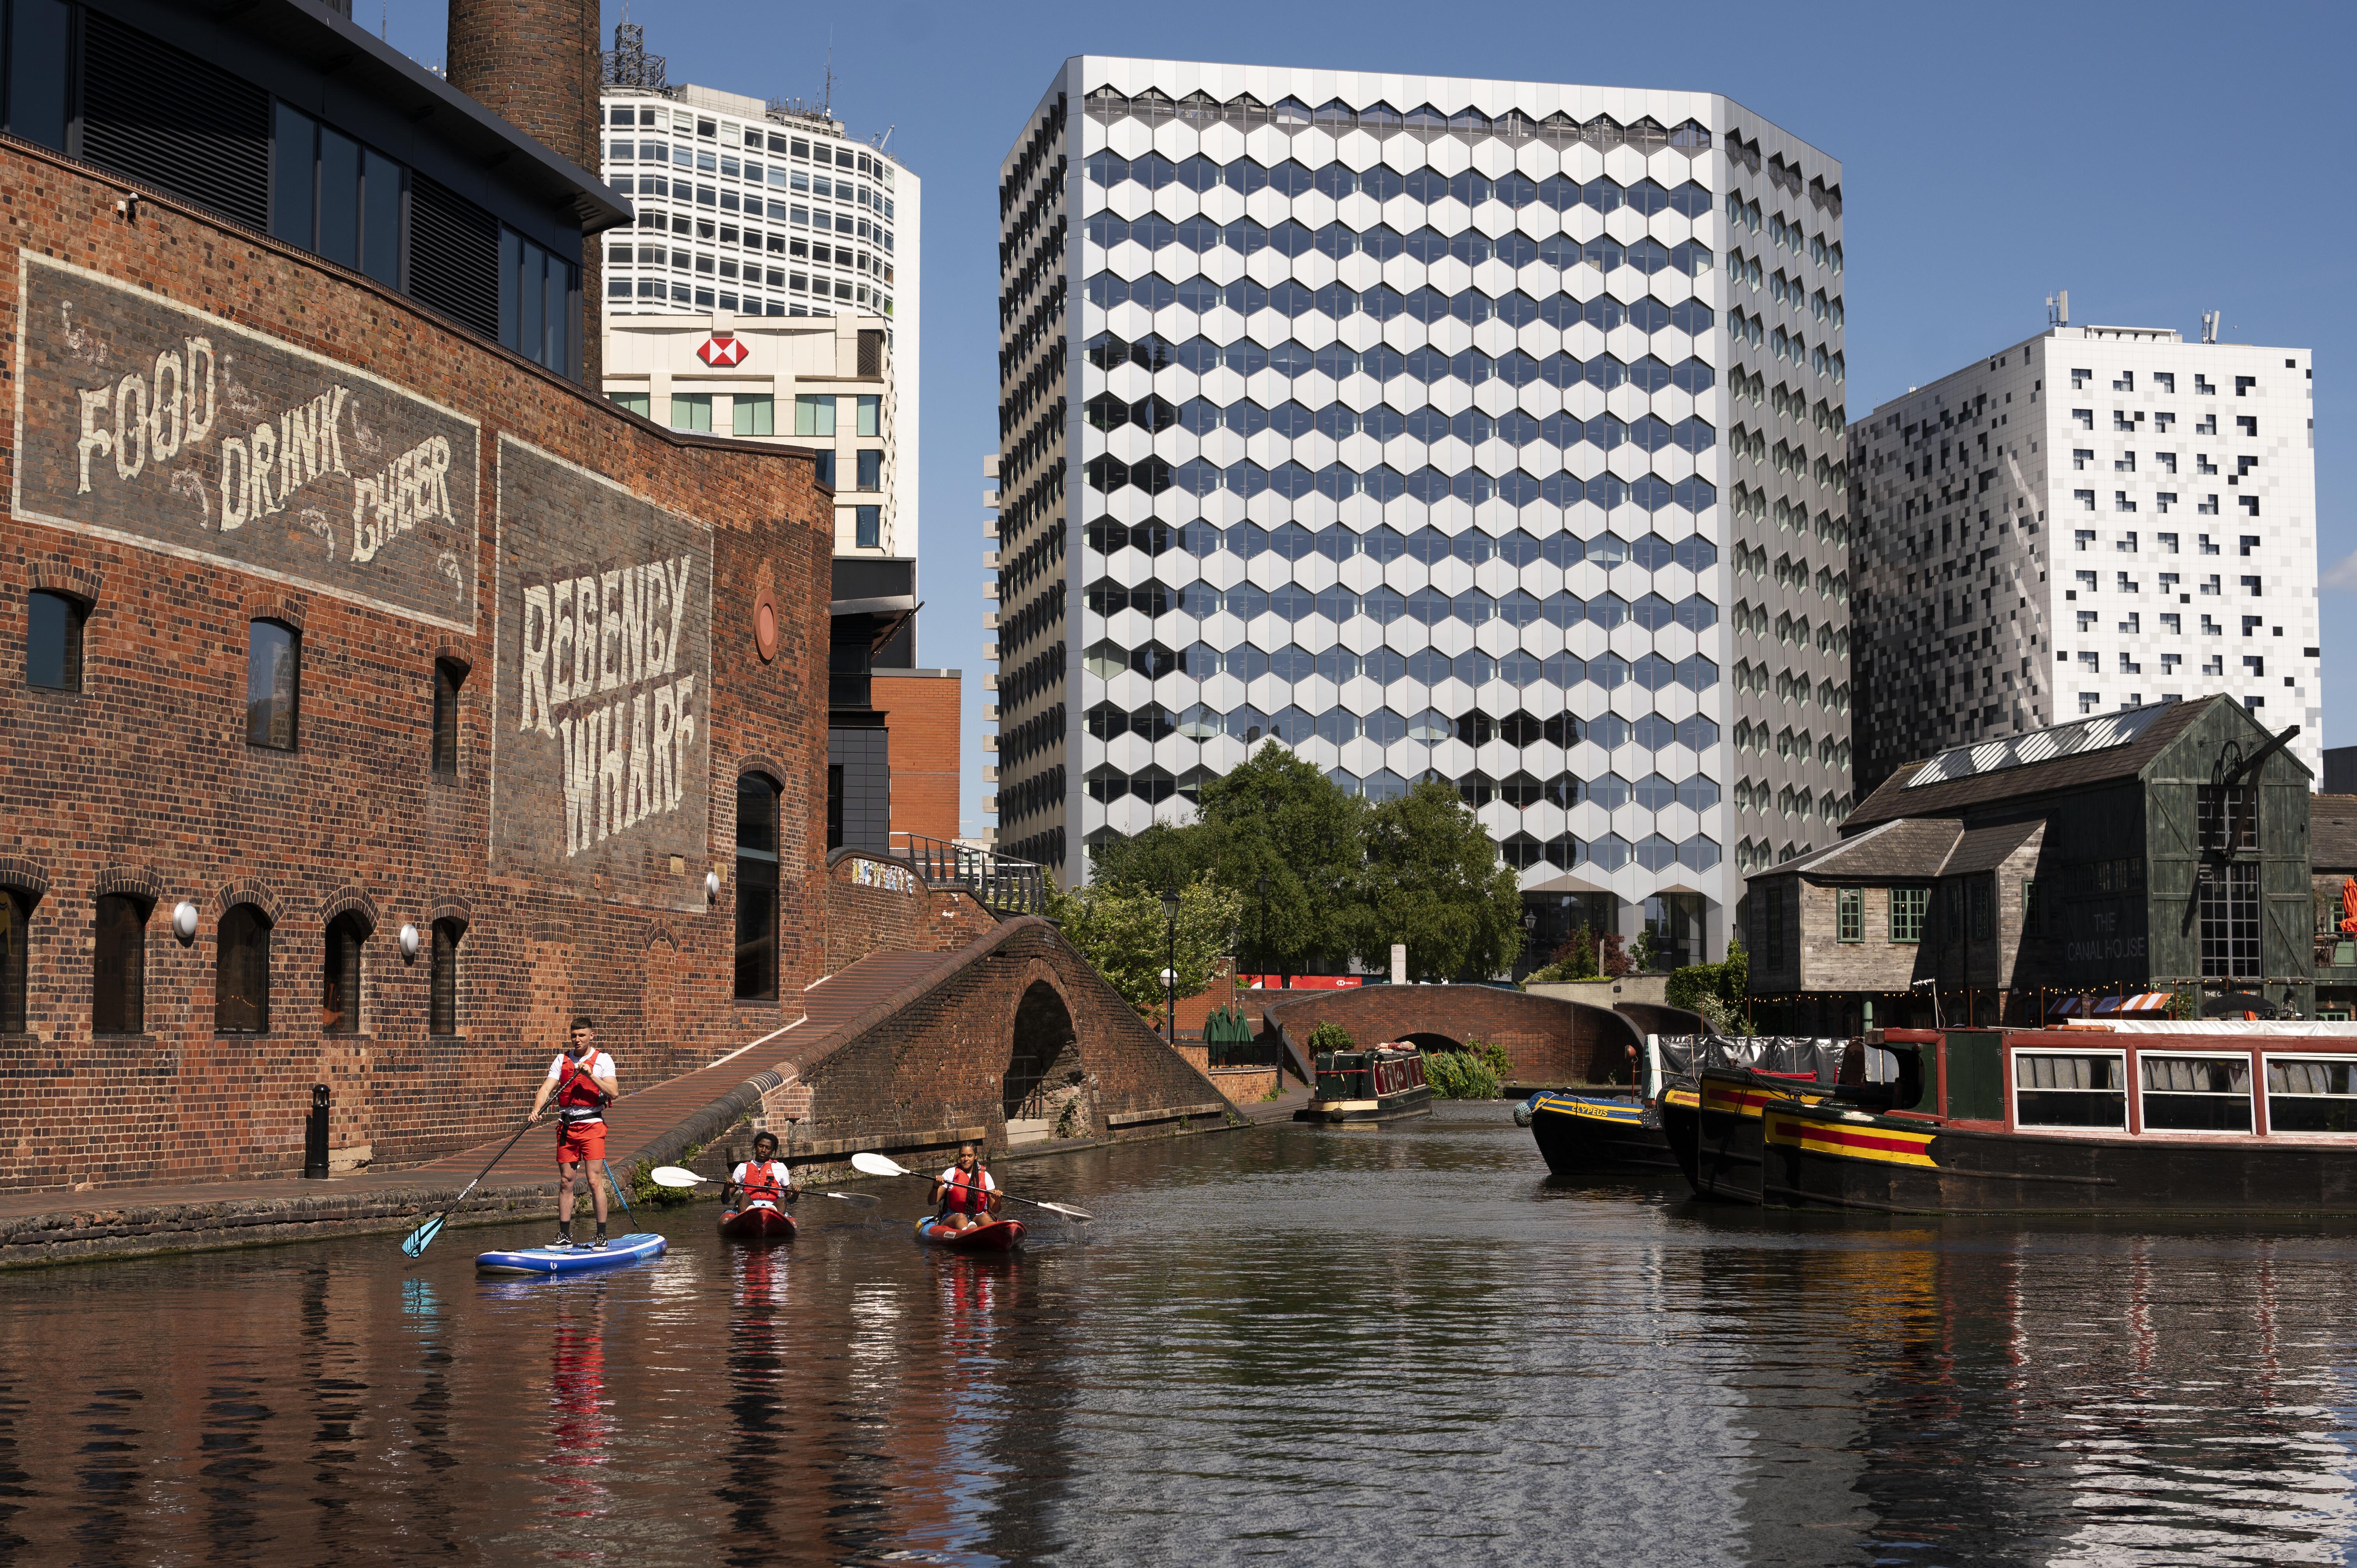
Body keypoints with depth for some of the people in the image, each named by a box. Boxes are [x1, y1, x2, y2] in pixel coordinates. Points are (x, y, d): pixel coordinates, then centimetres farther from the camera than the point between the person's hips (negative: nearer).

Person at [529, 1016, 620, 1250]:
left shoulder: (603, 1060, 1)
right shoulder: (562, 1060, 10)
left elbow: (613, 1092, -10)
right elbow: (547, 1088, -2)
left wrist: (590, 1075, -21)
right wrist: (537, 1110, -19)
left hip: (592, 1124, -4)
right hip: (567, 1126, 4)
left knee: (594, 1181, -9)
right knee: (565, 1182, 6)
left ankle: (602, 1236, -3)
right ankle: (564, 1236, 14)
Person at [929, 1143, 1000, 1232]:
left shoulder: (985, 1176, 10)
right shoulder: (951, 1173, 6)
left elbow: (994, 1210, 8)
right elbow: (932, 1203, -1)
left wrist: (998, 1200, -15)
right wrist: (936, 1187, -20)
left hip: (977, 1218, 1)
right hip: (951, 1219, -1)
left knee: (984, 1217, -33)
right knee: (961, 1217, -36)